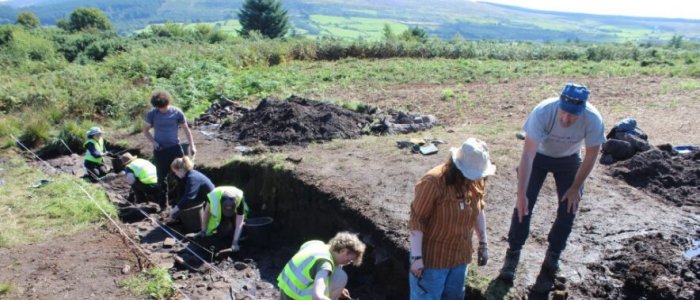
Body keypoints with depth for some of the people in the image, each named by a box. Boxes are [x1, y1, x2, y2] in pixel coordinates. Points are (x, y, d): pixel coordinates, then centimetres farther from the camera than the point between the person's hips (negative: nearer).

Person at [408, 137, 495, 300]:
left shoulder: (476, 182, -5)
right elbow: (416, 220, -21)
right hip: (432, 257, -6)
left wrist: (483, 243, 14)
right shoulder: (433, 182, -25)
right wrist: (416, 257, -21)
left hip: (460, 256, 6)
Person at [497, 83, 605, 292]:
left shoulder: (593, 120, -33)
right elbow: (527, 154, -37)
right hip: (539, 155, -1)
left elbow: (591, 155, -16)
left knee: (568, 210, -2)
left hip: (569, 160, 1)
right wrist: (521, 193, -40)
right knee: (524, 206, -7)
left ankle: (551, 261, 16)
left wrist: (575, 188, -11)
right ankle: (513, 253, 11)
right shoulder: (542, 112, -38)